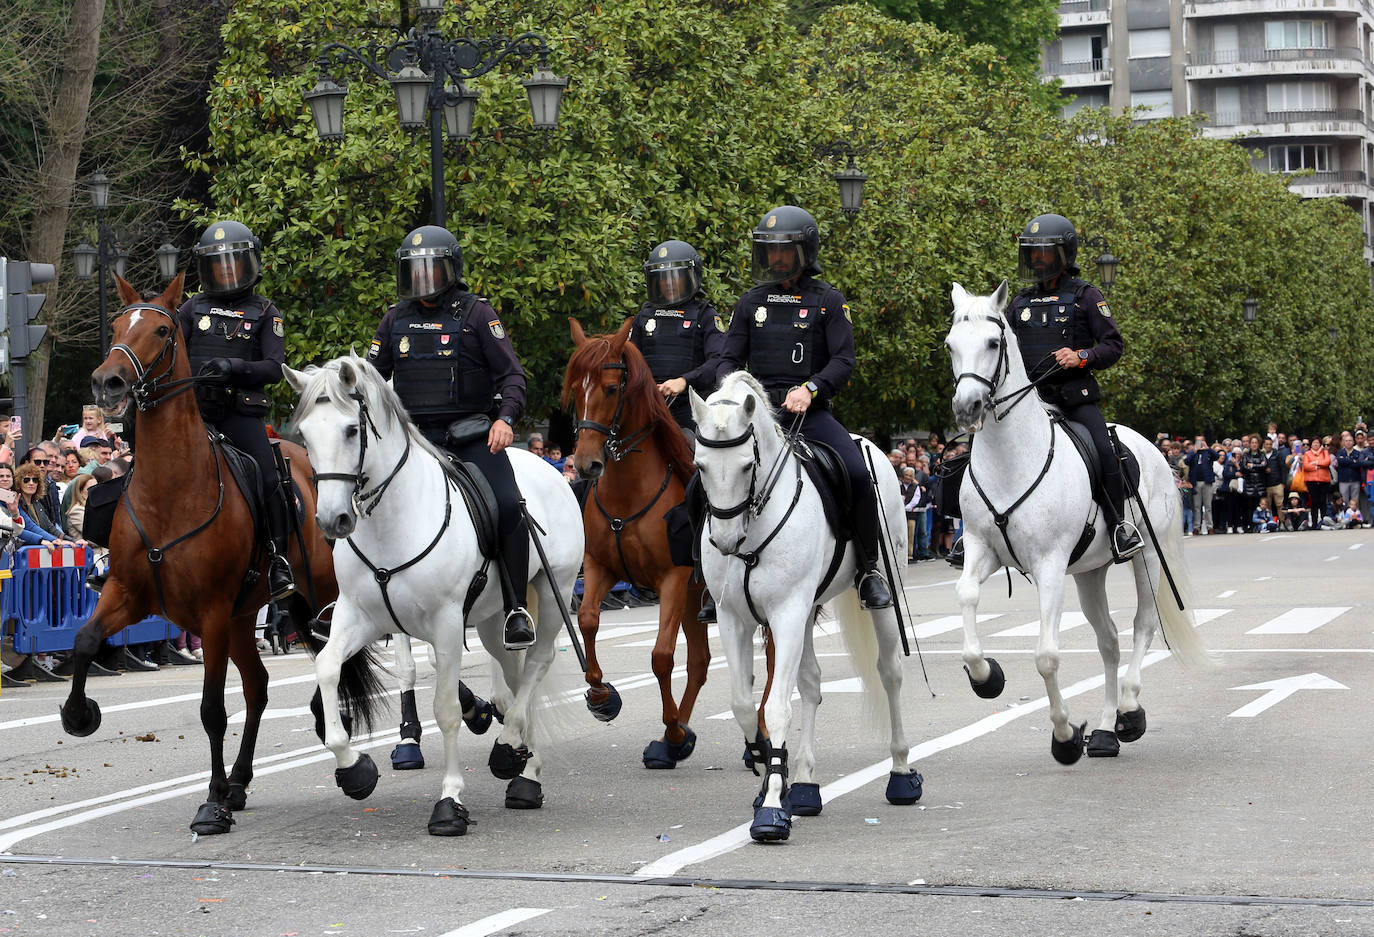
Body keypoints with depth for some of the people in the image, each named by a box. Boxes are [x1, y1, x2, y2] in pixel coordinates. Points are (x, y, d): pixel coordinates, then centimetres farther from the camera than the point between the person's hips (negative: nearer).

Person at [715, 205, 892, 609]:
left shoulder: (828, 300, 5)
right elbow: (730, 358, 13)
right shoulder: (751, 303, 14)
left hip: (809, 412, -3)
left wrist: (809, 389, -20)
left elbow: (843, 361, -3)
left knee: (857, 473, -25)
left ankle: (869, 571, -11)